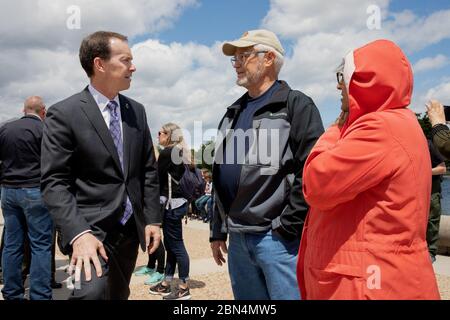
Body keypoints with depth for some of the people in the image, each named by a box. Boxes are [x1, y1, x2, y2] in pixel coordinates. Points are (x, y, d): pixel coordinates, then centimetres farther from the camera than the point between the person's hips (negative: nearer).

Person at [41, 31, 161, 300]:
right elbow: (54, 182, -12)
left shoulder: (137, 111, 9)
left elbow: (148, 169, 10)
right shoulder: (64, 114, -8)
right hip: (91, 229, -5)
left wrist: (153, 219, 3)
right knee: (94, 291, -26)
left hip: (131, 228, 5)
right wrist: (78, 233, -23)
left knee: (119, 295, 16)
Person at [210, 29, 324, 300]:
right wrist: (218, 231, 16)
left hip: (278, 238, -7)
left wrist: (287, 227, -15)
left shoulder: (296, 105, -4)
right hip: (238, 239, 7)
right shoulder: (233, 114, 17)